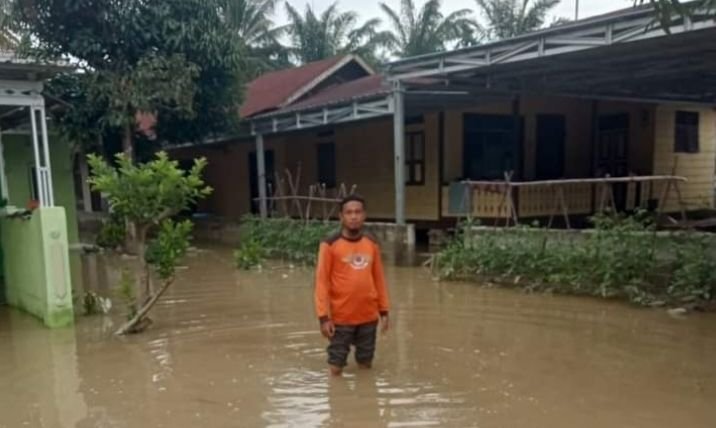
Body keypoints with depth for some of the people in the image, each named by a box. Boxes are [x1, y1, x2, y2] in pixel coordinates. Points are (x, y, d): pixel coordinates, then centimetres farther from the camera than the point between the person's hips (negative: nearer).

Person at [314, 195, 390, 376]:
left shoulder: (372, 244, 4)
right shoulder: (330, 245, -9)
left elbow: (379, 279, 11)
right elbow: (322, 282, -8)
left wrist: (384, 310, 11)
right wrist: (323, 316, -12)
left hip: (369, 316, 4)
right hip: (341, 318, -3)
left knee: (366, 365, 14)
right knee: (336, 368, 5)